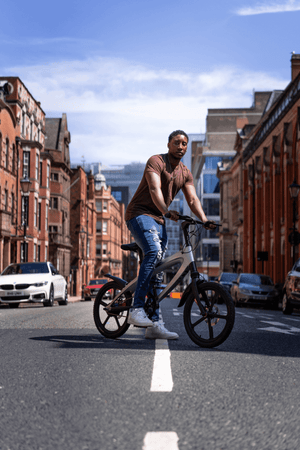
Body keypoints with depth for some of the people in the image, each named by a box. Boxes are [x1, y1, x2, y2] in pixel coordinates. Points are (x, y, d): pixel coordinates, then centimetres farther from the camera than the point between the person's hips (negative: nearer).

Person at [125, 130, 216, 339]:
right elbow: (155, 189, -25)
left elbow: (193, 199, 2)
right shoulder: (156, 161, -10)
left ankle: (154, 324, 6)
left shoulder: (185, 173, 12)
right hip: (140, 214, -7)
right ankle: (136, 309, -33)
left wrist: (205, 220, -16)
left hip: (159, 220, 7)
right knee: (154, 252, -32)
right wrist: (166, 211, -43)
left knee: (158, 271, 3)